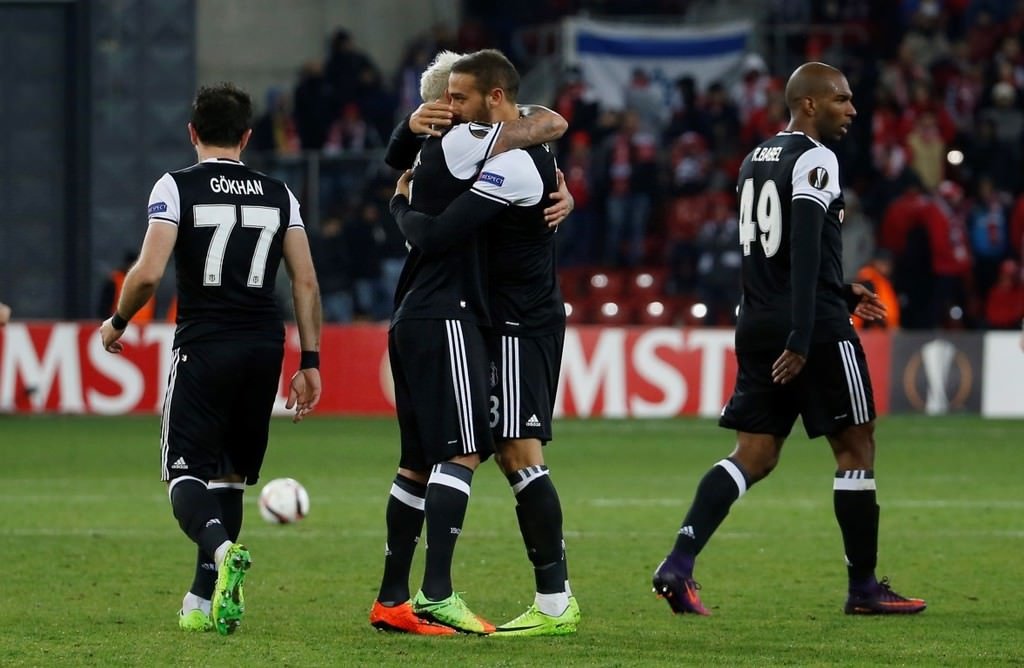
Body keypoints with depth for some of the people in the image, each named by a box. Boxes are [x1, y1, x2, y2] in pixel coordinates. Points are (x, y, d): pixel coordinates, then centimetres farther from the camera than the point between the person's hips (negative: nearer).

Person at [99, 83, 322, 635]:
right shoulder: (278, 194, 10)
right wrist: (311, 362, 11)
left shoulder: (177, 186, -1)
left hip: (203, 346, -4)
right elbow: (306, 282, 6)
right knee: (229, 475, 14)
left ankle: (222, 549, -33)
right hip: (264, 347, 4)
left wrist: (116, 323, 7)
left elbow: (147, 273, -11)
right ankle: (202, 603, 13)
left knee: (184, 475, -2)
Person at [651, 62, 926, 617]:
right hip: (815, 328, -8)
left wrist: (841, 294, 30)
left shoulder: (756, 160, 17)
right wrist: (801, 340, -25)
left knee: (754, 455, 7)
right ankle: (864, 588, 10)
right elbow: (803, 252, -21)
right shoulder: (814, 160, -11)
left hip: (757, 325, 8)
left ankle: (679, 562, -10)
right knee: (855, 446, 5)